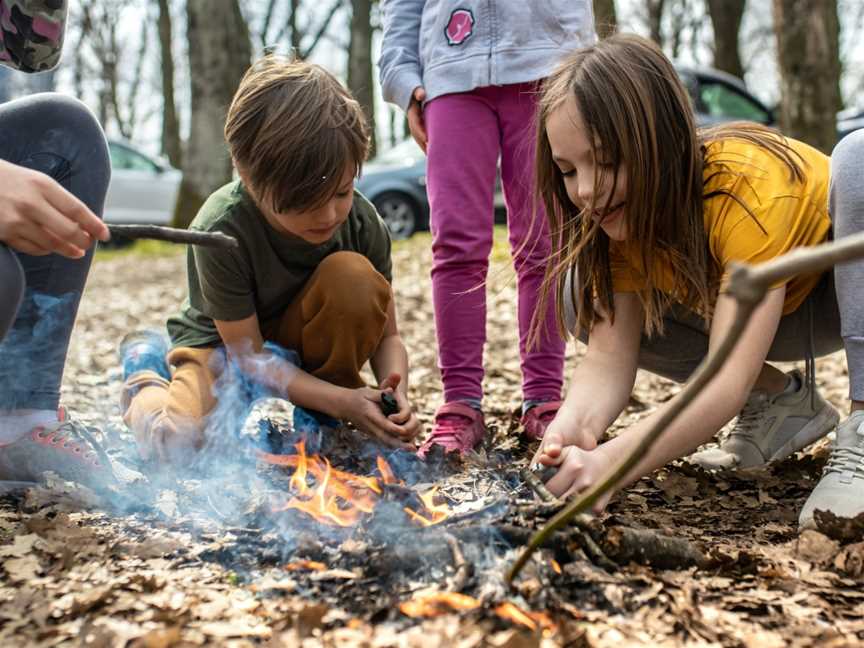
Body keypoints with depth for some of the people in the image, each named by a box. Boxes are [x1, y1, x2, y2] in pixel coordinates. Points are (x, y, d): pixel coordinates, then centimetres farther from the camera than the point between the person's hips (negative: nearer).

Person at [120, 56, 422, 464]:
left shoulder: (363, 222, -21)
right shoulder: (222, 231, -31)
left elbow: (385, 335, -11)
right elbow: (249, 356, -25)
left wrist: (395, 389, -33)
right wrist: (344, 401, -35)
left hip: (303, 347, 3)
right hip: (225, 346, -2)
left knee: (355, 275, -29)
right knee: (178, 443, -33)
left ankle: (319, 420, -7)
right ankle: (146, 374, 7)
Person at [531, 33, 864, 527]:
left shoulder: (749, 183, -37)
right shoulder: (615, 208, -19)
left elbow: (727, 380, -44)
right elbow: (608, 359, -25)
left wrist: (609, 464, -57)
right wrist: (571, 430, -46)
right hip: (760, 311, 6)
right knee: (587, 300, -14)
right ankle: (779, 400, -1)